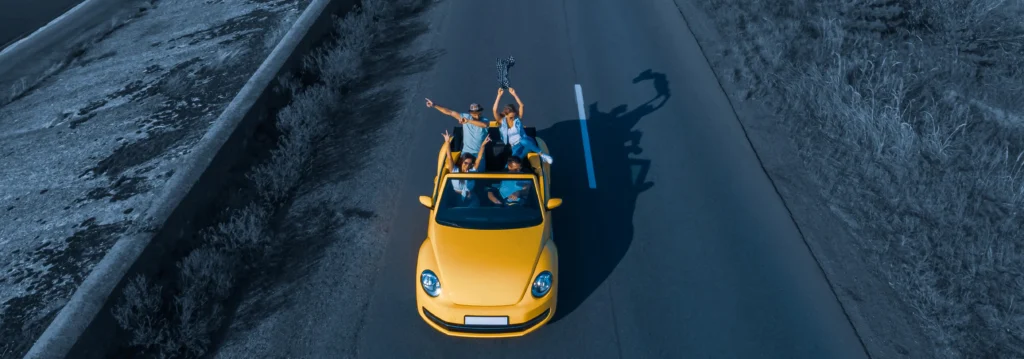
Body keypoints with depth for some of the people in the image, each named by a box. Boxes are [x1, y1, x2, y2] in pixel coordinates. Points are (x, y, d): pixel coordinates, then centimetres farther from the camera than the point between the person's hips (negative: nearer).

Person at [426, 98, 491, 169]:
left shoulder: (485, 120, -14)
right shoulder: (465, 116, -6)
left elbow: (484, 125, -39)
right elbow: (450, 112, -5)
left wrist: (468, 121, -43)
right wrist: (434, 106, -8)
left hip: (479, 154, -2)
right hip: (466, 152, 2)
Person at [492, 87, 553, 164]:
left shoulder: (518, 118, 1)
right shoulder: (502, 121, 0)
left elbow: (521, 105, -11)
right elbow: (494, 110, -14)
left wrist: (514, 94, -17)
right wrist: (499, 95, -17)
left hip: (525, 142, 0)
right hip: (516, 147, 0)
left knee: (523, 141, -40)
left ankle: (542, 154, -30)